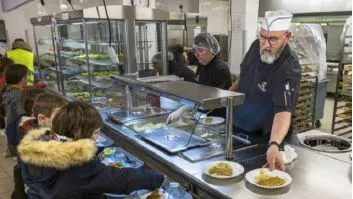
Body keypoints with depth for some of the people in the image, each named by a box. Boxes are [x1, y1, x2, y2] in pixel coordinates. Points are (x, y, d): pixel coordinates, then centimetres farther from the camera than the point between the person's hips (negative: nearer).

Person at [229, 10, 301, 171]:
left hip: (261, 139, -6)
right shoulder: (256, 46, -10)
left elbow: (284, 111, -41)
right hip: (236, 127, 6)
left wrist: (274, 145, -55)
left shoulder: (290, 69, -30)